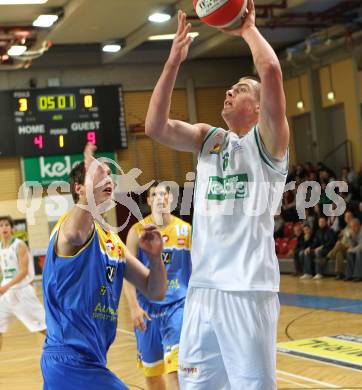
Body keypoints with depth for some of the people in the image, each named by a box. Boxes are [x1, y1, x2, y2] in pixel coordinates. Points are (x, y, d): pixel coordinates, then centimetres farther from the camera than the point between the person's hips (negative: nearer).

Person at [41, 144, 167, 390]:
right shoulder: (77, 222, -10)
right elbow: (74, 235, -39)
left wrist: (155, 257, -4)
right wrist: (91, 184, -41)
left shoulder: (113, 241, 15)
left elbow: (156, 292, 13)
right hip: (73, 362, -9)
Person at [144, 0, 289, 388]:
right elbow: (155, 127, 1)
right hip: (202, 287, 6)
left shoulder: (266, 139, 1)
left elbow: (271, 70, -15)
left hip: (248, 289, -6)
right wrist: (174, 61, 0)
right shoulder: (208, 138, 17)